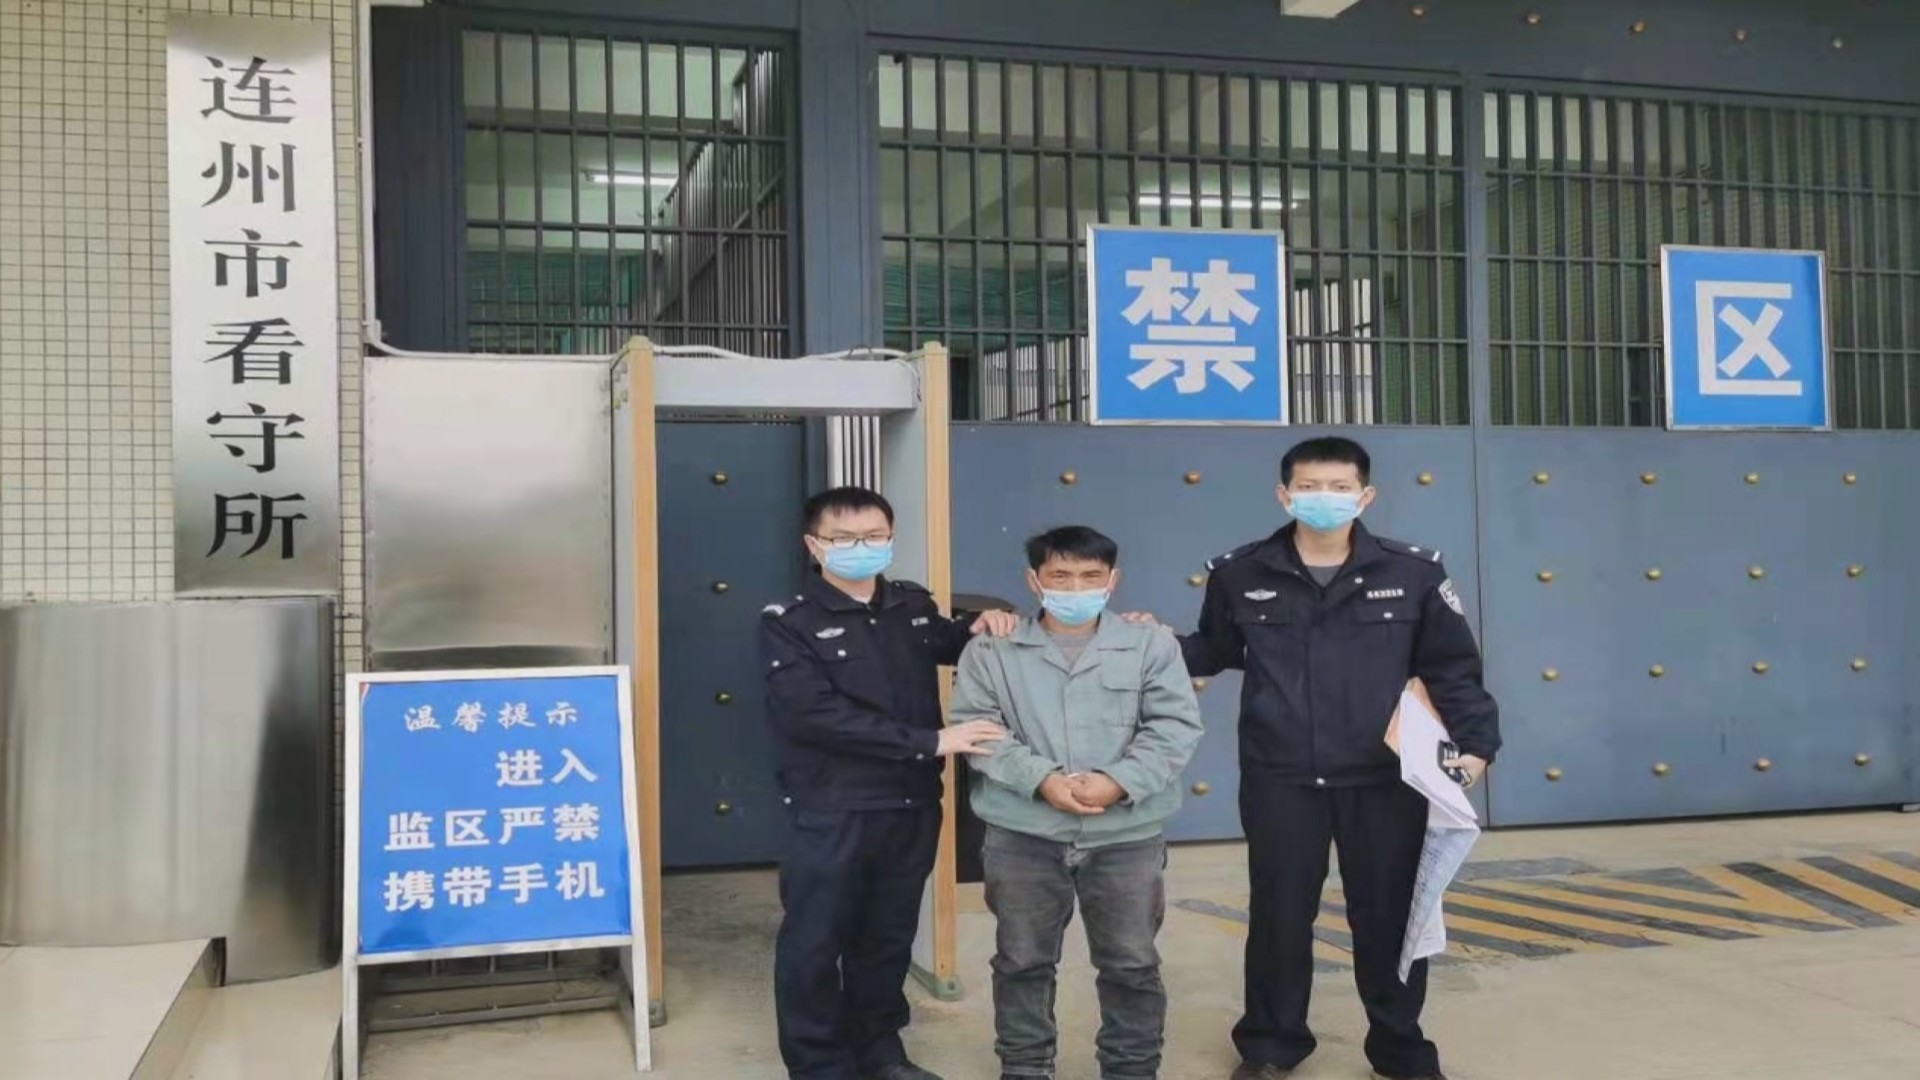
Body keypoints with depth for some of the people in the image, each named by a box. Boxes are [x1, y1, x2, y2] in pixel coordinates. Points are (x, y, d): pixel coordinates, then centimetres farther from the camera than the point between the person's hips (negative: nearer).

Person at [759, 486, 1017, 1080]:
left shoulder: (914, 606, 7)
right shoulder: (788, 623, -9)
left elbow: (952, 645, 27)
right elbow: (819, 716, -21)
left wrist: (981, 630, 2)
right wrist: (931, 741, -23)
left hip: (912, 806, 5)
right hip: (832, 813, -5)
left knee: (889, 938, 17)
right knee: (815, 946, 4)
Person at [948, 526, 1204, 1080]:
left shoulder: (1152, 644, 3)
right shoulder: (992, 650, 2)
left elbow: (1175, 725, -4)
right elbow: (976, 727, -6)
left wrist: (1119, 782, -18)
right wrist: (1042, 780, -19)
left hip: (1128, 836, 0)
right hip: (1023, 836, 0)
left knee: (1132, 963, 9)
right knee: (1023, 959, 12)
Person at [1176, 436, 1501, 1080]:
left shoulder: (1413, 572, -3)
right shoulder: (1240, 575, -1)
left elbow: (1452, 667, 3)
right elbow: (1215, 652, 14)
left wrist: (1476, 742, -6)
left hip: (1385, 780, 0)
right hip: (1278, 781, 0)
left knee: (1389, 914, 10)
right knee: (1279, 914, 11)